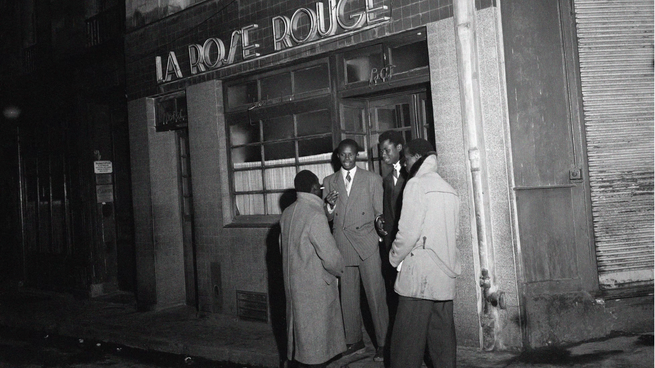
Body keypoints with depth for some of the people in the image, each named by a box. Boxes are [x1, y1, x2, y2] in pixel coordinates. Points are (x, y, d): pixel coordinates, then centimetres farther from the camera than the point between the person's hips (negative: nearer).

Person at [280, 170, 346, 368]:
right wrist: (339, 270, -1)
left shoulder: (287, 213, 3)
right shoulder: (315, 216, -22)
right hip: (314, 286, -8)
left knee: (300, 326, 19)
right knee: (316, 330, 4)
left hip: (293, 282, 8)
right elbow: (330, 256, -20)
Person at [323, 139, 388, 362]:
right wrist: (330, 206, -7)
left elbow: (380, 212, 6)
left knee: (376, 295, -4)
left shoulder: (372, 179, 7)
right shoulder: (329, 182, 13)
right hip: (342, 244, 3)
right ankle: (354, 341, 17)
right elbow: (327, 217, 14)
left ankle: (382, 344, 5)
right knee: (347, 296, 6)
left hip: (367, 244, -2)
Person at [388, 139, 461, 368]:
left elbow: (408, 230, -11)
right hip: (445, 275, 7)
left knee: (408, 340, -4)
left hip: (418, 275, -7)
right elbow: (453, 232, 15)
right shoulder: (448, 189, 14)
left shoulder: (416, 184, -7)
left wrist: (395, 258, 2)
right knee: (443, 335, 9)